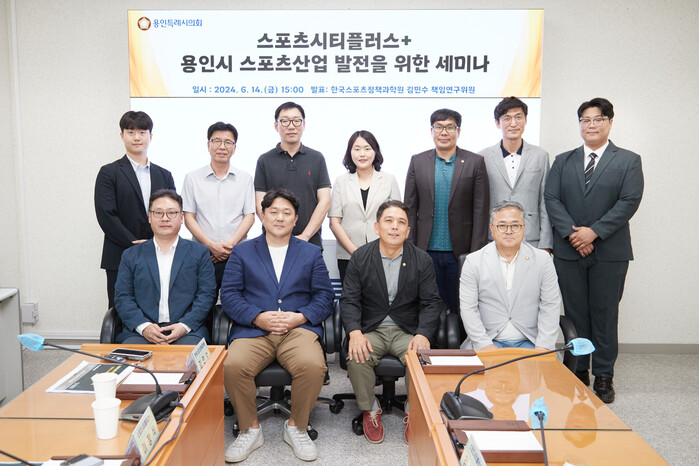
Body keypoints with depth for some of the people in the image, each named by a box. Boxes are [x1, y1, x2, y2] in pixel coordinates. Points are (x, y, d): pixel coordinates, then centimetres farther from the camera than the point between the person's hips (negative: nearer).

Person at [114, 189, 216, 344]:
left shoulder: (199, 253, 13)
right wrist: (144, 326, -10)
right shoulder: (131, 255, 17)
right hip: (140, 332, 1)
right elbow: (122, 297, 8)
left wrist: (184, 326, -11)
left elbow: (206, 295, 5)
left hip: (187, 331, 0)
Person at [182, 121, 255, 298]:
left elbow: (249, 216, 5)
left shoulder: (245, 179, 10)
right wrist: (211, 245, -9)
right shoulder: (192, 178, 8)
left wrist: (231, 243, -9)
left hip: (237, 254, 1)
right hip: (203, 255, 0)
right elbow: (189, 218, 3)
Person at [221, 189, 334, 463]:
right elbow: (229, 294, 6)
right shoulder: (242, 252, 16)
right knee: (232, 366, -30)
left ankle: (296, 427, -3)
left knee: (313, 365, -31)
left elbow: (324, 296, 10)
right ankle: (250, 430, -4)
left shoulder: (311, 253, 18)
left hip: (299, 329, 0)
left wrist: (301, 317, -9)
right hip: (253, 330, 0)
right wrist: (257, 317, -11)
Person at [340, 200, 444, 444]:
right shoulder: (360, 258, 1)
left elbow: (432, 302, 0)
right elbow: (349, 300, -3)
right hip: (371, 330, 0)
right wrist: (355, 332, -21)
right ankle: (370, 410, 0)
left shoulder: (422, 260, 2)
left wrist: (423, 334, -18)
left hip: (407, 330, 0)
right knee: (356, 358, -29)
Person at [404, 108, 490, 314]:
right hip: (427, 251, 1)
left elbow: (481, 211, -1)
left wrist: (476, 253, -6)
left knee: (460, 308, 8)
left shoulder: (475, 162, 1)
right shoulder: (418, 162, 7)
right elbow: (410, 208, 7)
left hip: (460, 251, -1)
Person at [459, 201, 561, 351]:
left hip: (529, 342, 1)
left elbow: (550, 306, 2)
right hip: (489, 342, -1)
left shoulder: (543, 259, 6)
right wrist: (485, 344, -13)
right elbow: (468, 309, -2)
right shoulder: (473, 261, 3)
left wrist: (543, 347, -9)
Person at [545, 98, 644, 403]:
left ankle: (603, 376, 16)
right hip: (569, 252, 2)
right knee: (575, 313, 7)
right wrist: (571, 233, -12)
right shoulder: (563, 161, 13)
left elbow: (630, 201, -6)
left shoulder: (628, 161, 6)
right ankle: (578, 371, 20)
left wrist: (594, 231, -16)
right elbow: (552, 199, 2)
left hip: (610, 252, -2)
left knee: (605, 314, 4)